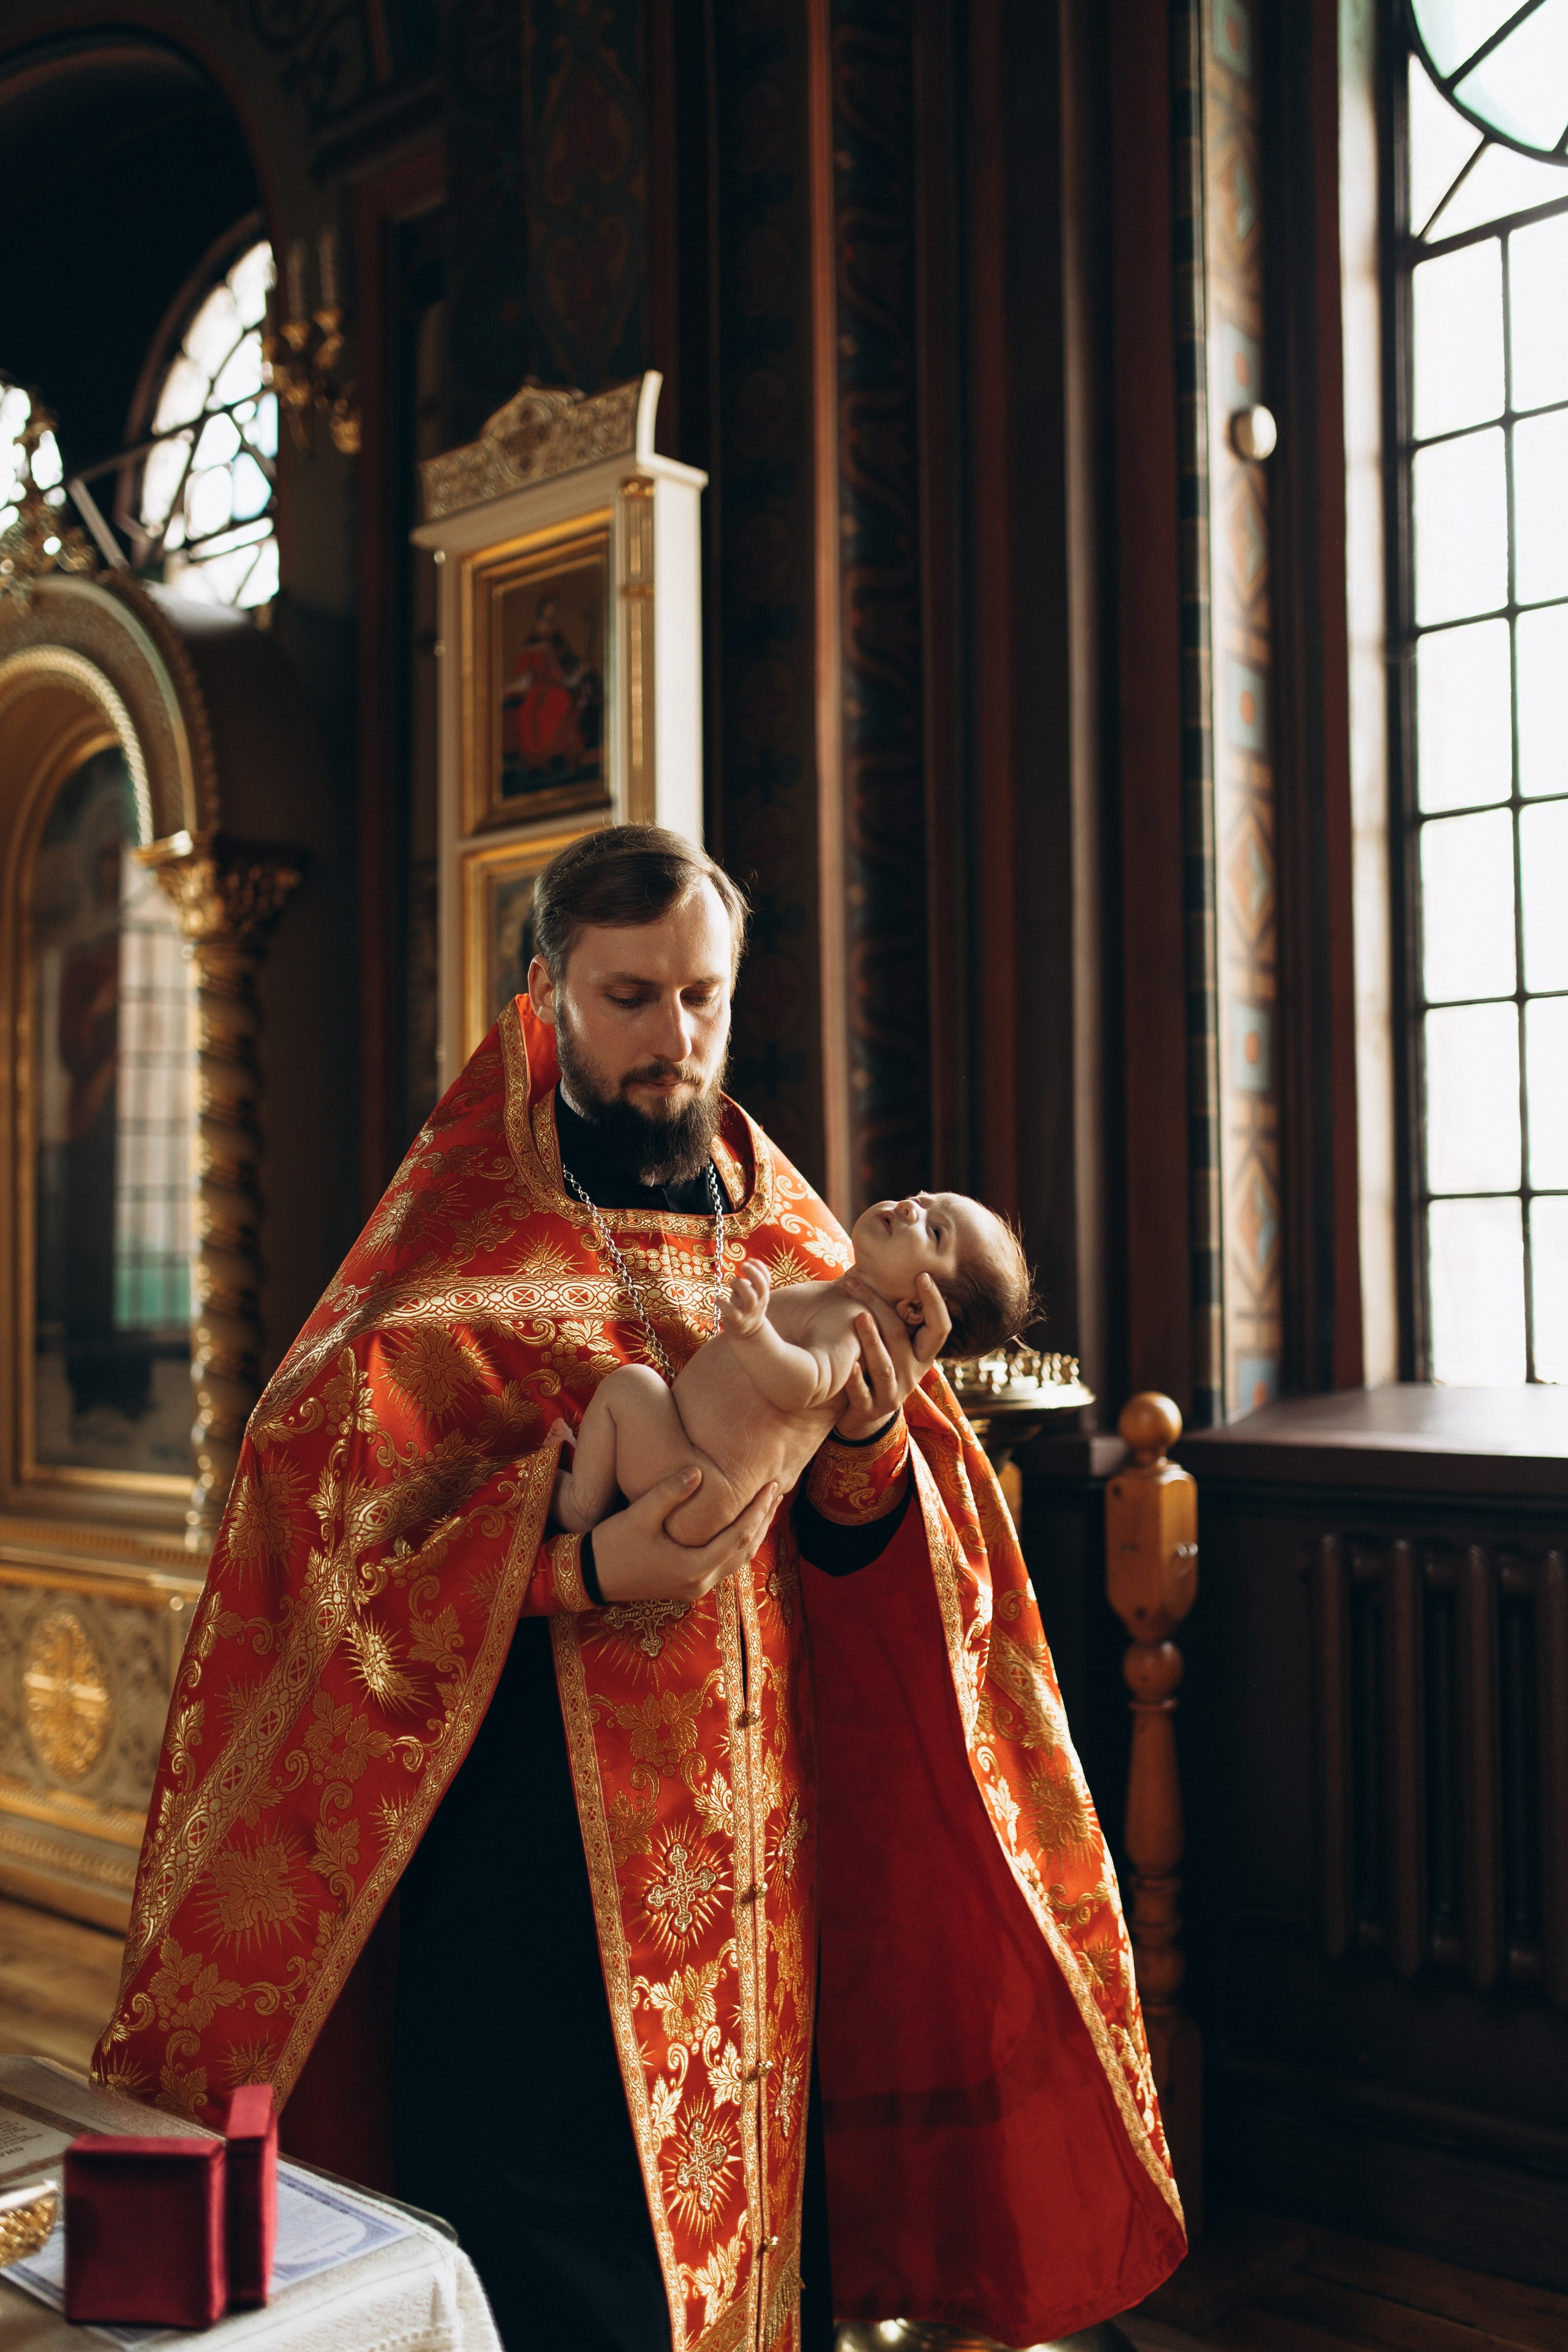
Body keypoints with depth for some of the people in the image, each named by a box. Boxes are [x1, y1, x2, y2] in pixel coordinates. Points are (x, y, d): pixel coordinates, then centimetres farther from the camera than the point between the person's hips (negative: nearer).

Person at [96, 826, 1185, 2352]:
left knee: (757, 2205, 14)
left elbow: (866, 1541, 4)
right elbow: (322, 1502, -14)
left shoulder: (784, 1234, 9)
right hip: (533, 1826, -4)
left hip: (756, 1821, 5)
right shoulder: (465, 1249, -4)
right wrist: (570, 1572, -26)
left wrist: (867, 1442, -18)